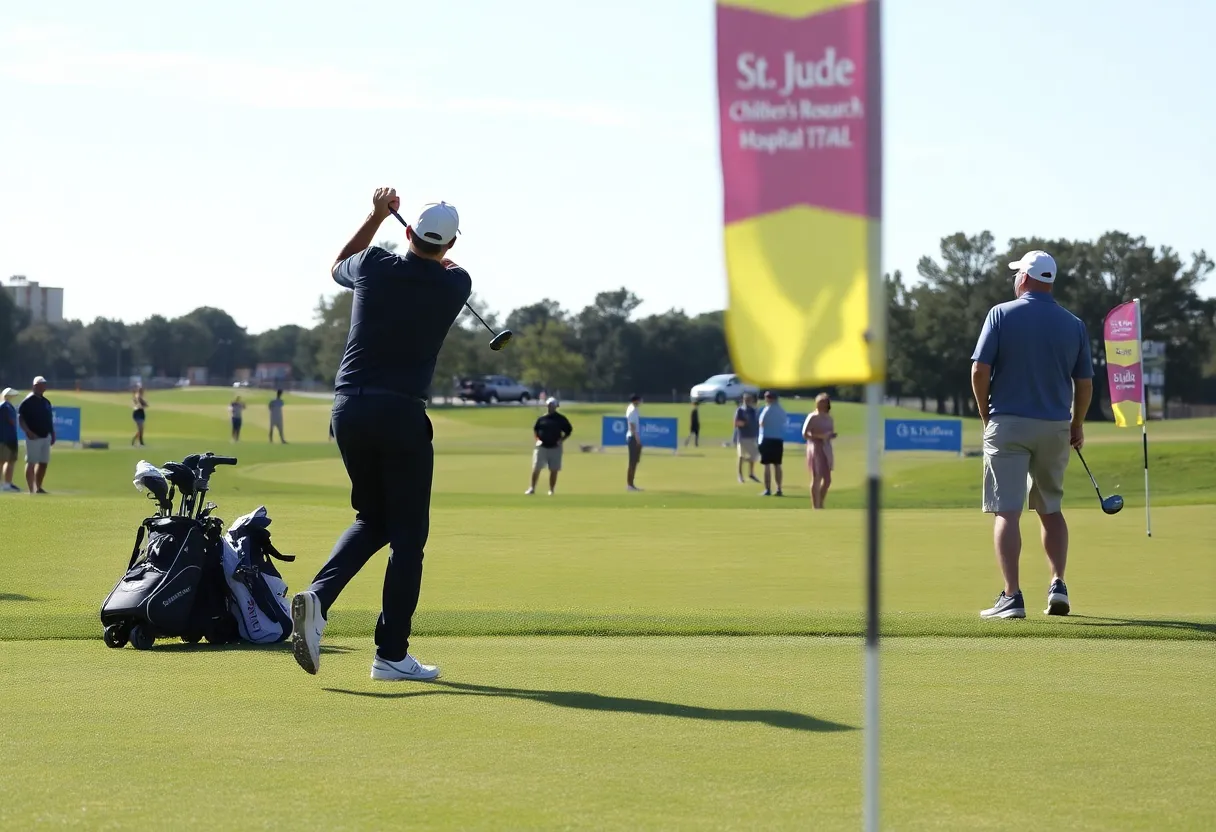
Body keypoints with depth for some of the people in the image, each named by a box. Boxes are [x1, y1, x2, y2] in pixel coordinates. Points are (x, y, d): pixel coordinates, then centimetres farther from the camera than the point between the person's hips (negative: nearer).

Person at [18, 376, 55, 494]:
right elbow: (20, 418, -12)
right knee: (31, 462, -6)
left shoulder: (46, 402, 15)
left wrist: (52, 434, 14)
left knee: (44, 462, 8)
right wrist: (29, 432, -22)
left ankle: (39, 488, 17)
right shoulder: (28, 401, -8)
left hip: (45, 436, 8)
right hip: (34, 437, -8)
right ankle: (31, 489, -6)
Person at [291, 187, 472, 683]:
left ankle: (318, 595, -6)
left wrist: (377, 215, 28)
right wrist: (436, 248, 41)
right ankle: (391, 655, 3)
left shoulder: (374, 267, 1)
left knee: (372, 520, 19)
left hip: (348, 407, 4)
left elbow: (338, 266, 27)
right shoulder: (454, 286, -2)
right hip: (402, 414, -4)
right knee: (407, 534, 5)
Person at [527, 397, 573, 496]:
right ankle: (532, 488, 4)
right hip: (542, 447, 1)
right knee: (536, 468, -4)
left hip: (555, 448, -1)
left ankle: (551, 490, 11)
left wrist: (562, 440, -5)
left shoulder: (561, 419, 2)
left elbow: (569, 430, 8)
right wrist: (537, 439, -1)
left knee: (554, 470, 2)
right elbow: (535, 429, 15)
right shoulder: (542, 418, 5)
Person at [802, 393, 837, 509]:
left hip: (826, 449, 7)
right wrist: (819, 436, -22)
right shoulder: (813, 417, -7)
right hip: (815, 448, -7)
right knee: (816, 479, -5)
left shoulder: (829, 418, 12)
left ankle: (820, 504, 24)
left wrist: (832, 435, -4)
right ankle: (815, 507, 0)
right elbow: (805, 434, -10)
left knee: (827, 480, 9)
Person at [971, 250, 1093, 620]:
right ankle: (1058, 584, 9)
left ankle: (1011, 596, -12)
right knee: (1051, 510, 19)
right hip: (1055, 427, 3)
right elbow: (1085, 384, 6)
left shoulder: (1002, 314, -4)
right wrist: (1077, 425, 21)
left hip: (1008, 424, -3)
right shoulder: (1073, 324, 4)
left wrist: (985, 415, 5)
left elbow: (979, 371, -9)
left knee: (1006, 512, -4)